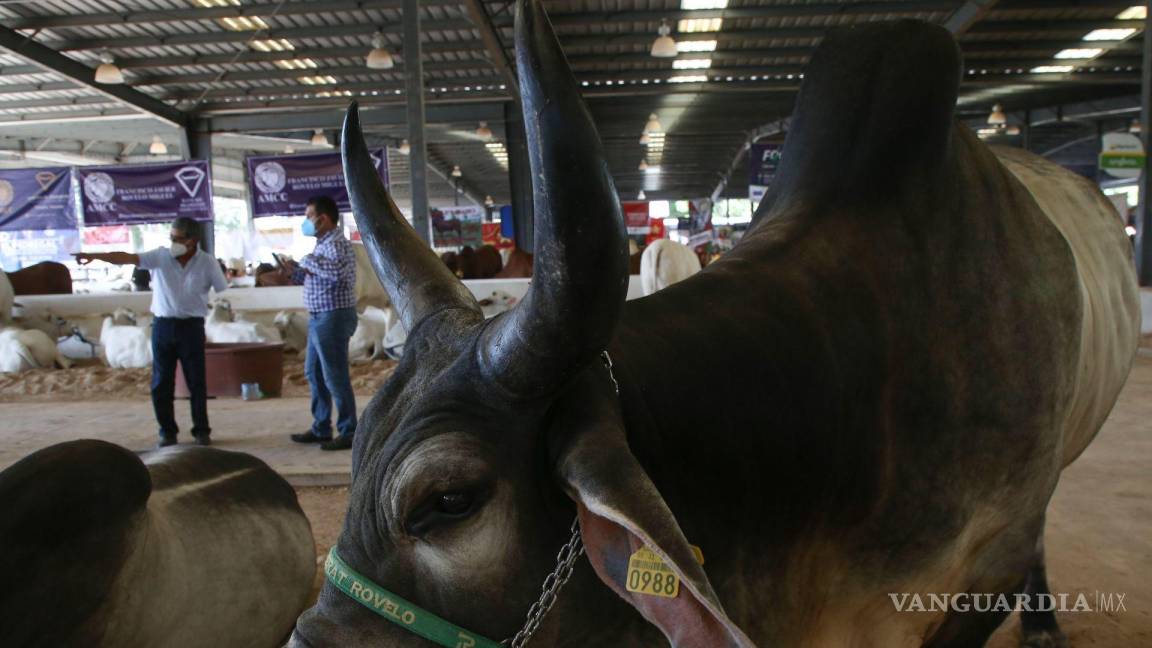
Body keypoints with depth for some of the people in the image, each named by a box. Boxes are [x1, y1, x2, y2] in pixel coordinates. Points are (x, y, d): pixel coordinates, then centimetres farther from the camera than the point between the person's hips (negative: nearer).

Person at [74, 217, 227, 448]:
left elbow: (224, 293, 0)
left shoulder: (207, 262, -4)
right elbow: (127, 258, -13)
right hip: (163, 325, 2)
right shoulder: (160, 256, -2)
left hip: (191, 326, -1)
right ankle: (167, 431, 18)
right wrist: (94, 255, -25)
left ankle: (201, 431, 15)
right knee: (161, 383, 5)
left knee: (197, 382, 3)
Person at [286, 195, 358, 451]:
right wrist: (296, 270, 7)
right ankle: (321, 429, 27)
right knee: (314, 373, 16)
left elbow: (336, 272, -34)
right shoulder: (323, 244, 17)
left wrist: (308, 261, -21)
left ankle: (349, 433, 3)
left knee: (335, 376, -5)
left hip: (333, 317, -11)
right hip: (319, 318, 11)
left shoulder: (336, 244, -14)